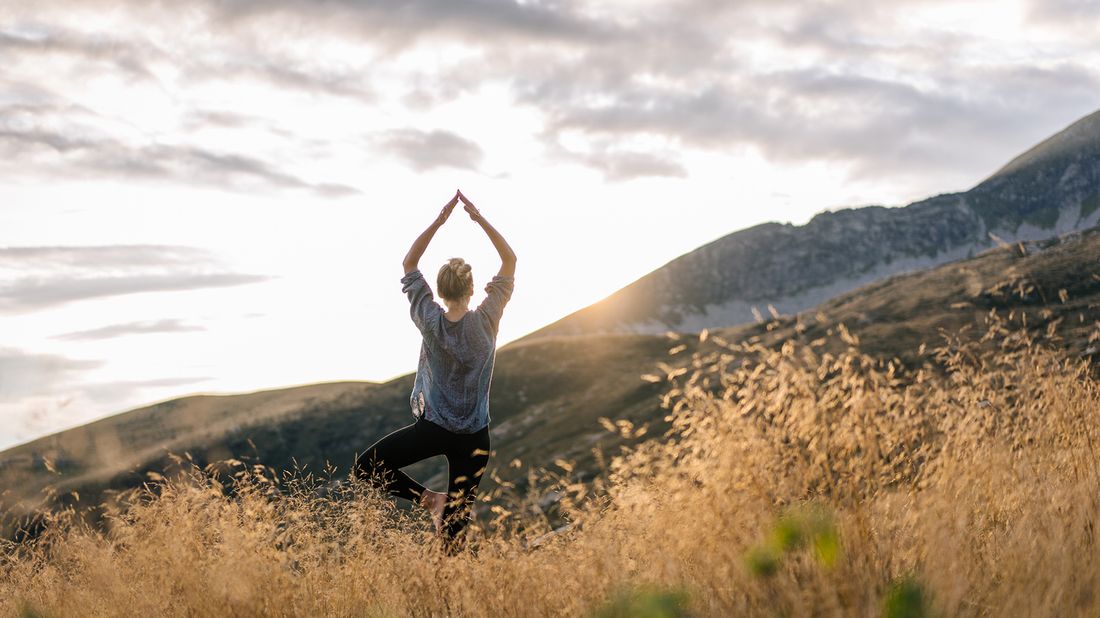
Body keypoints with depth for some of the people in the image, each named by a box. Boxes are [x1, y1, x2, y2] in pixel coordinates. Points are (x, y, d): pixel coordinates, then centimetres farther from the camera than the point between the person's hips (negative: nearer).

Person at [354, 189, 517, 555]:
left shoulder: (431, 322, -8)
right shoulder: (486, 320, -8)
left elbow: (409, 264, 3)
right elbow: (510, 260, 1)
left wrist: (439, 220, -2)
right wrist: (480, 219, -4)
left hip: (432, 429, -2)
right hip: (474, 438, 2)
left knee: (365, 467, 9)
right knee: (457, 519, 4)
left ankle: (428, 499, -3)